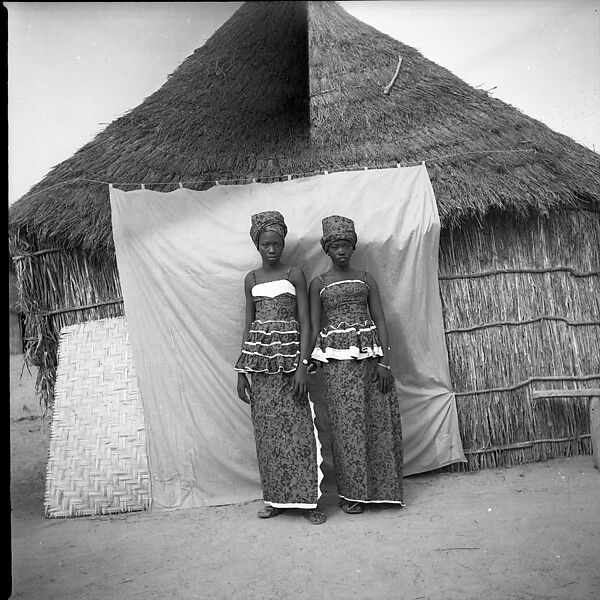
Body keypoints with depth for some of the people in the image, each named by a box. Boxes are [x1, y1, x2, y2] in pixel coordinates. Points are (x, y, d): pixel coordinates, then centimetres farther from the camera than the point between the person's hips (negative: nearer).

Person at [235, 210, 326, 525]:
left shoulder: (294, 274, 2)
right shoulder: (251, 279, 12)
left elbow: (305, 323, -2)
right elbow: (248, 324, 13)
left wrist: (303, 365, -13)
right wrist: (242, 371, 9)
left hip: (289, 356, -3)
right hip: (259, 358, 3)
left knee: (298, 429, -4)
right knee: (267, 431, 7)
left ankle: (309, 499, 8)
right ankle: (276, 498, 20)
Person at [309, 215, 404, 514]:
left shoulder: (366, 279, 11)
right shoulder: (318, 283, 7)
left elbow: (380, 321, 6)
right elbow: (314, 327, 4)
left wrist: (384, 361, -4)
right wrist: (310, 362, -7)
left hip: (370, 354, 2)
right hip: (337, 360, -2)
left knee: (379, 421, 3)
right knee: (346, 424, -1)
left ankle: (382, 488, 19)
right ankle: (350, 493, 13)